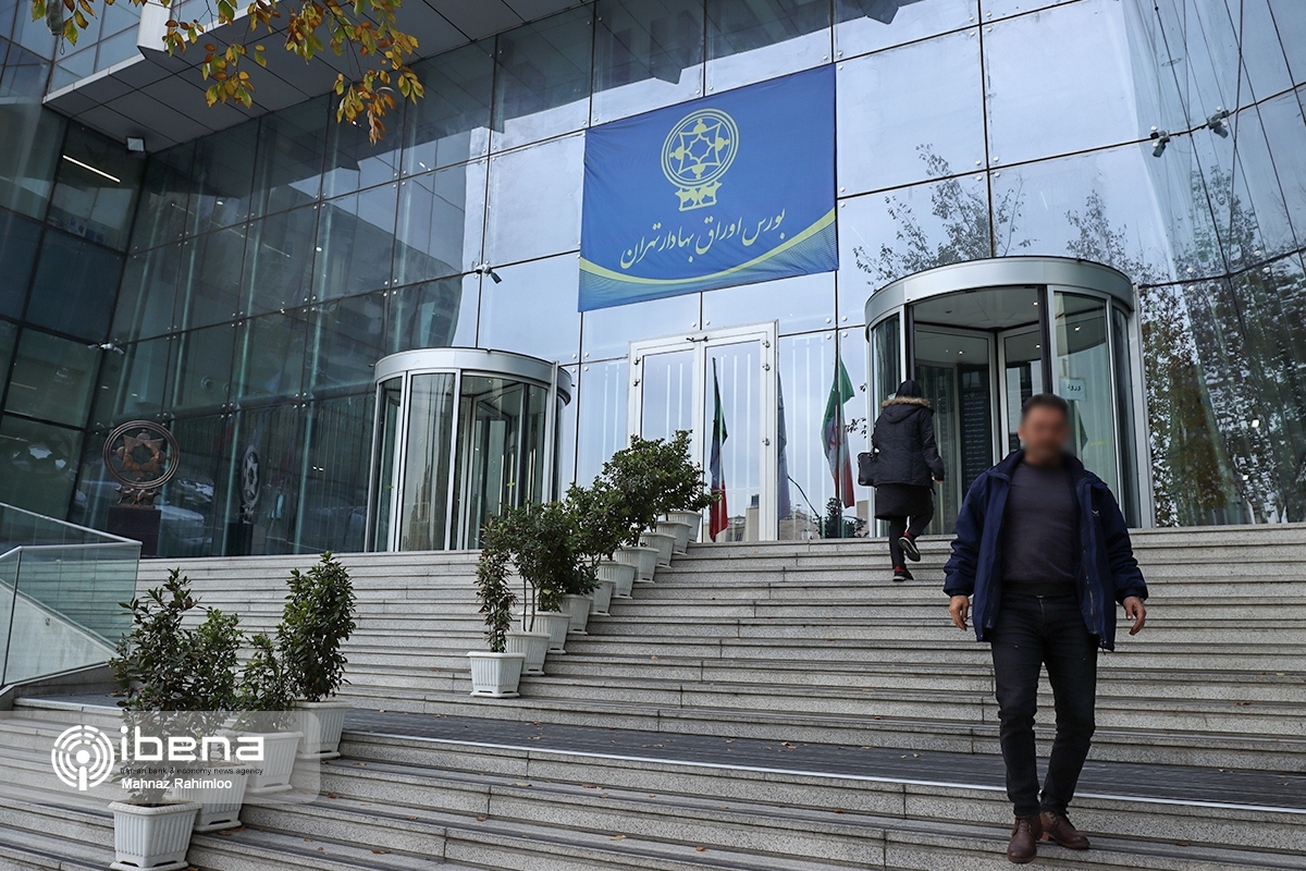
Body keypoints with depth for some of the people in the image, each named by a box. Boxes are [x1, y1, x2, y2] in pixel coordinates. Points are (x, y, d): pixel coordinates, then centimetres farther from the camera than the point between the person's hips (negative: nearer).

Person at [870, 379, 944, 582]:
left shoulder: (883, 415, 16)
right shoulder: (921, 413, 3)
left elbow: (875, 442, 18)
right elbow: (928, 445, -4)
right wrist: (937, 470, -6)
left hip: (886, 475, 4)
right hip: (914, 474, -4)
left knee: (896, 520, 5)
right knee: (925, 510, 13)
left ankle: (898, 566, -3)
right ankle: (910, 535, -18)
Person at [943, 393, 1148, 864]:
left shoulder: (1088, 489, 16)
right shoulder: (993, 484, 13)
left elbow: (1116, 547, 16)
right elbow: (967, 542, 12)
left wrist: (1130, 590, 1)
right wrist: (959, 588, 0)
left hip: (1072, 612, 2)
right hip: (1013, 609, -2)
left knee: (1078, 717, 1)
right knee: (1016, 709, -12)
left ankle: (1054, 810, 21)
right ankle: (1026, 817, 2)